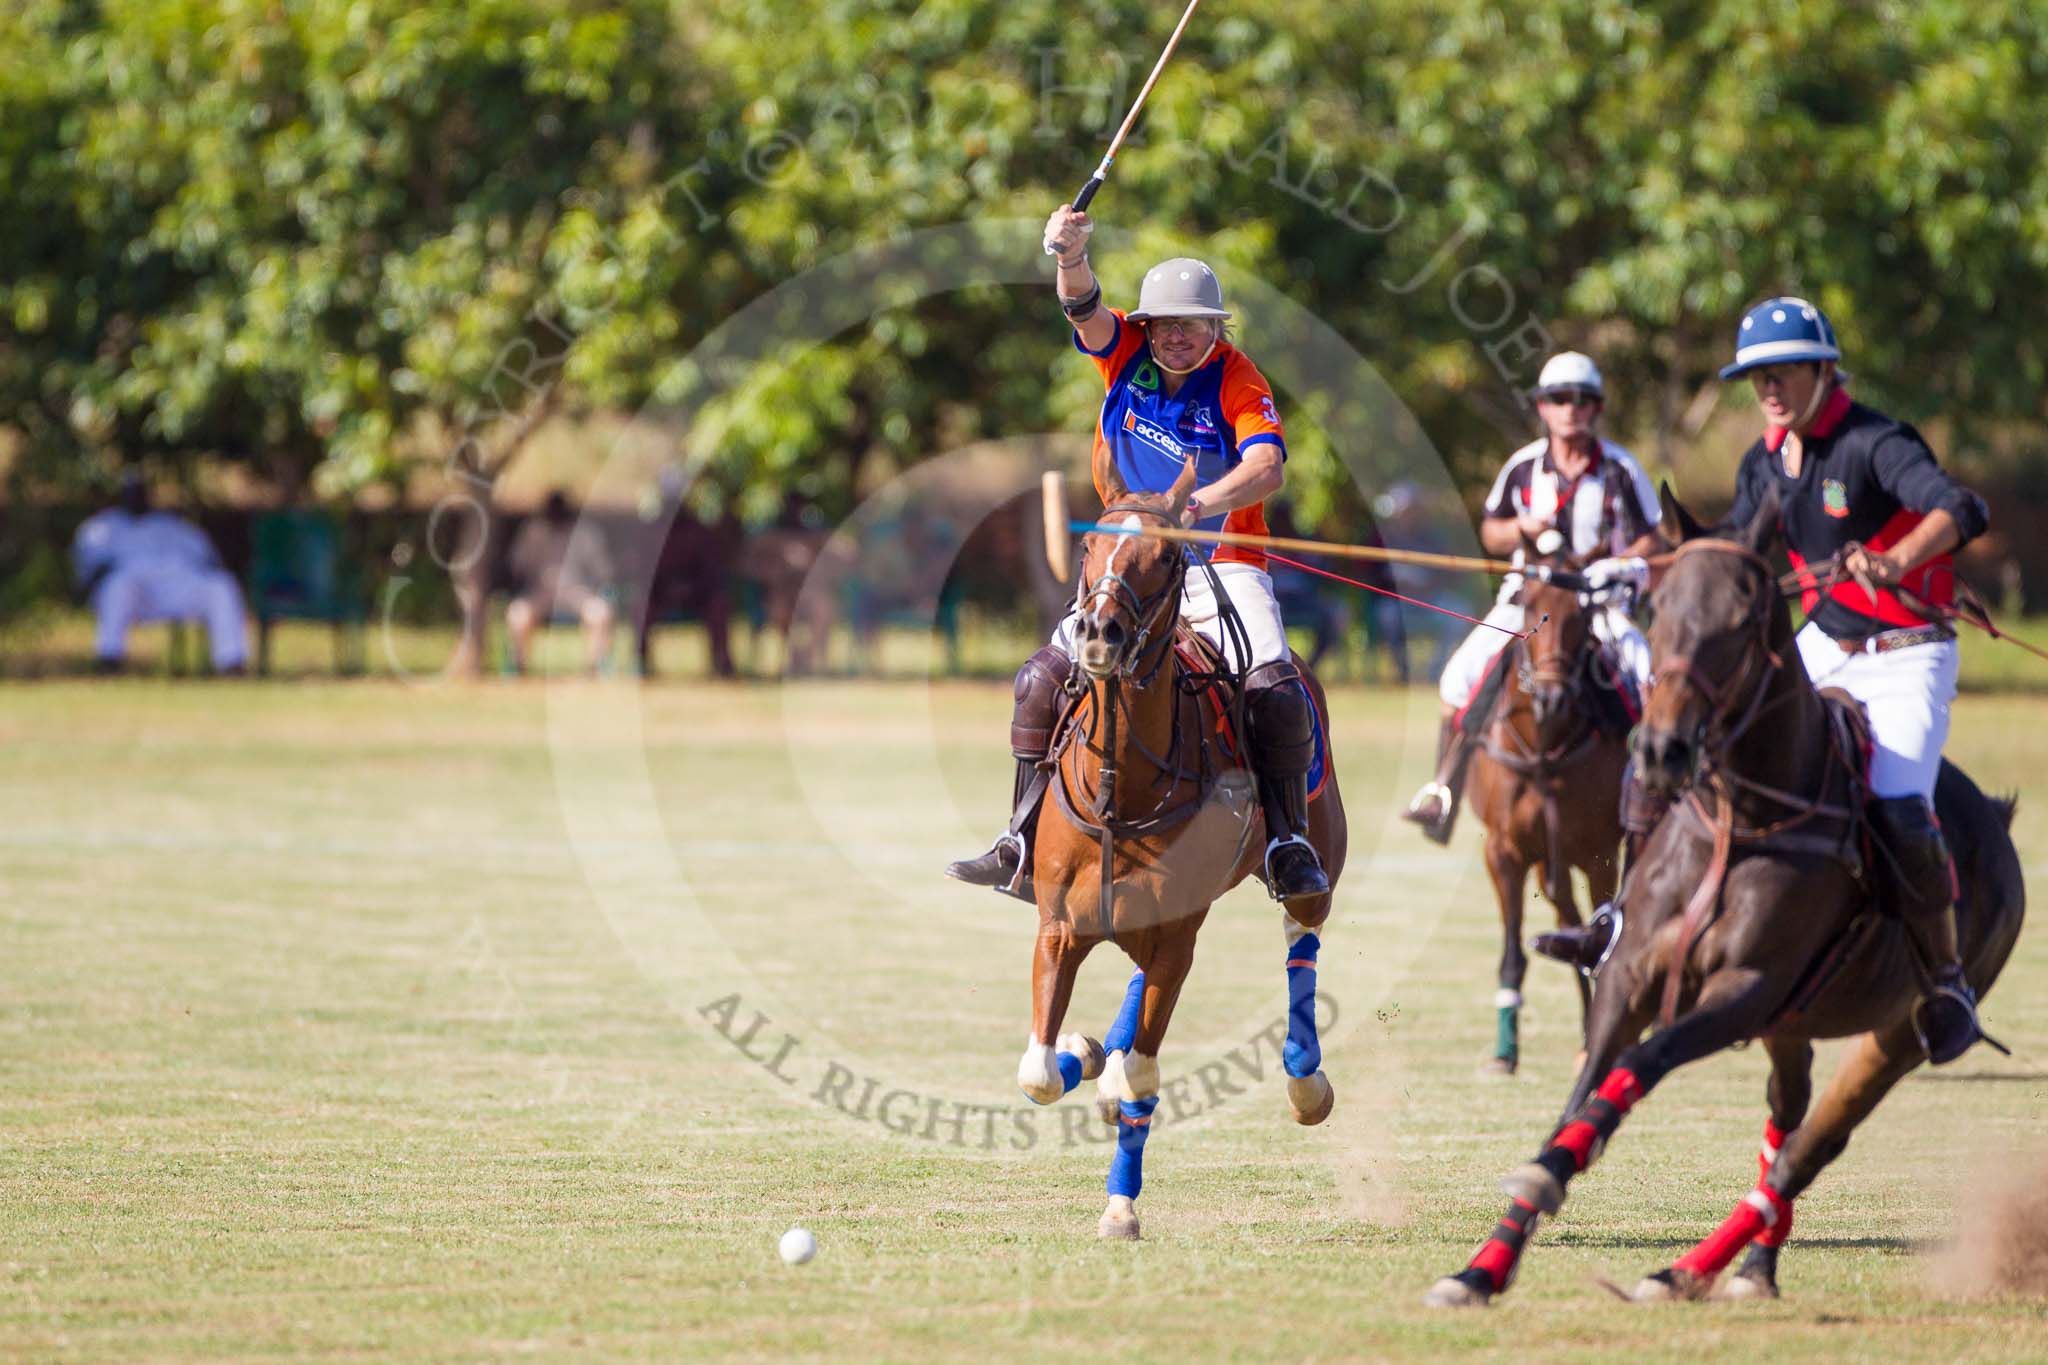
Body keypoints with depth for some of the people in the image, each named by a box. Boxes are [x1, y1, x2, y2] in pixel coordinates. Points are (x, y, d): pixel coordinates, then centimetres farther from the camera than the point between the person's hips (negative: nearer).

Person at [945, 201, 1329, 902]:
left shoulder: (1239, 381, -11)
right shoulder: (1127, 353, -1)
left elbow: (1267, 467, -27)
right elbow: (1085, 308, -21)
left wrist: (1199, 504, -46)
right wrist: (1072, 258, -45)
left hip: (1224, 568, -4)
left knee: (1273, 686, -26)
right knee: (1043, 677, -9)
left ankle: (1287, 843, -15)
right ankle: (1025, 845, -1)